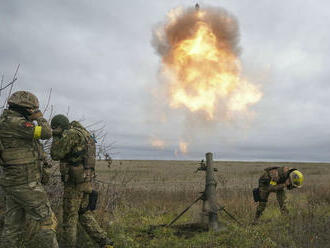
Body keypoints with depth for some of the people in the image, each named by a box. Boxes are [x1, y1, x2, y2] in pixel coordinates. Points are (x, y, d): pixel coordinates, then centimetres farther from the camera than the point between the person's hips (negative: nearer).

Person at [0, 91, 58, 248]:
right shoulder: (15, 122, -17)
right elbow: (46, 133, -19)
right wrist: (39, 117, -4)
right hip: (26, 184, -9)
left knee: (13, 227, 13)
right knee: (47, 221, 0)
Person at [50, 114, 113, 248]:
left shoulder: (71, 134, -13)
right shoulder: (84, 133, 16)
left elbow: (56, 155, -9)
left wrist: (56, 138, 3)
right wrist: (59, 137, 16)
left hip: (75, 182, -9)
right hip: (86, 181, 9)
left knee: (70, 217, 5)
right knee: (85, 214, 16)